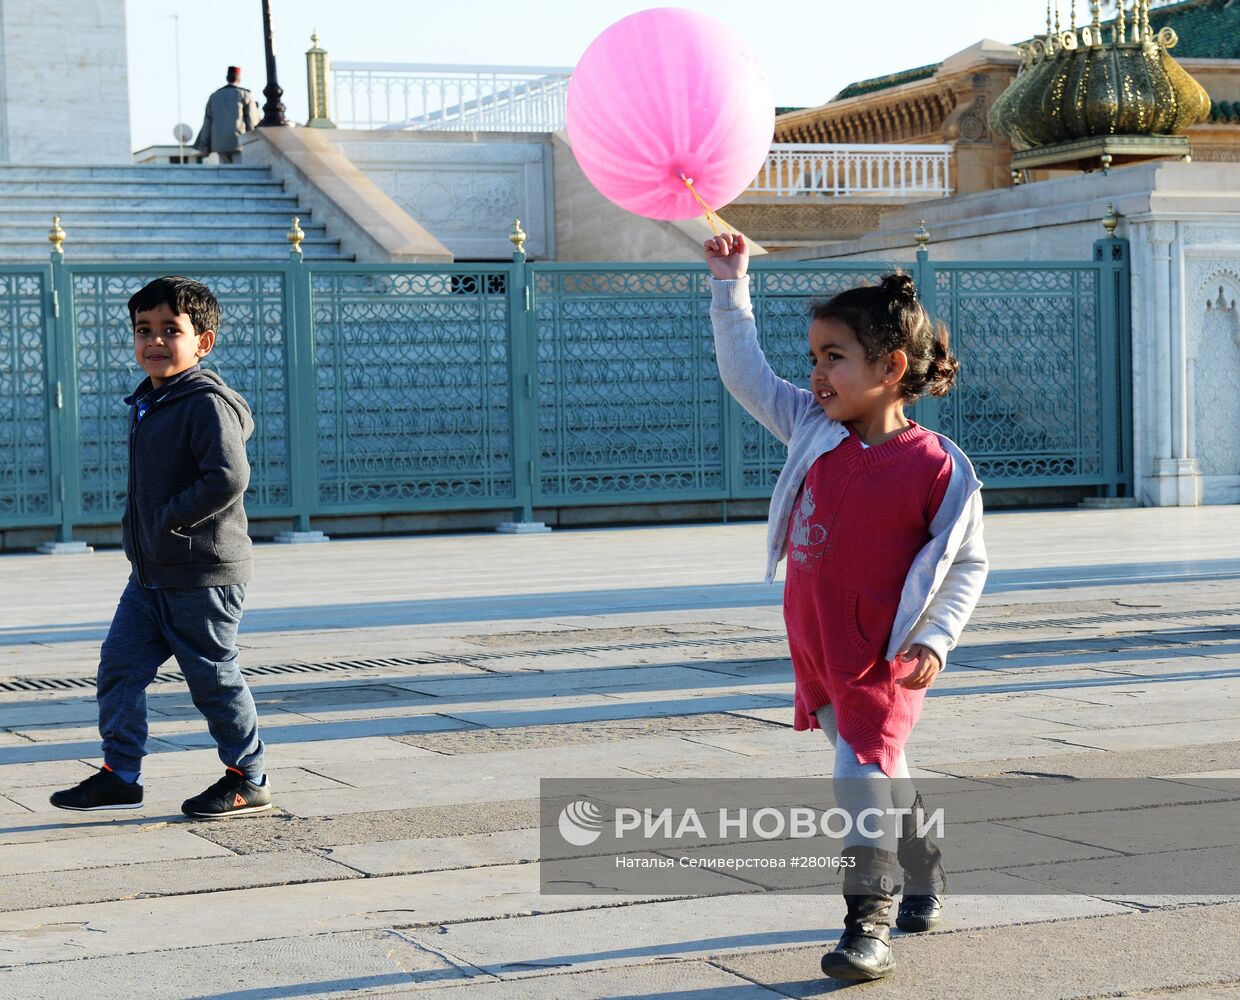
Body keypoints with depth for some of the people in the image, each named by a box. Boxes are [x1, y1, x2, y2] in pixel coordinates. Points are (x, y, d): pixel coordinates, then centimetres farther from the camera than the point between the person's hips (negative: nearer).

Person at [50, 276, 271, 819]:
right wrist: (137, 527, 10)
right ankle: (120, 774, 15)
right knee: (119, 665, 7)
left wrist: (169, 521, -21)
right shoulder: (148, 403, 13)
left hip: (202, 574, -9)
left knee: (213, 677, 2)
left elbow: (228, 478, -27)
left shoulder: (206, 403, -16)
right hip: (150, 573, 9)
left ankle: (248, 780, 15)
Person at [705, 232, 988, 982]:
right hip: (816, 650, 7)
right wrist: (731, 286, 4)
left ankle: (869, 924, -4)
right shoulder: (814, 430, 0)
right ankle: (926, 881, 40)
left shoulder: (934, 466, -16)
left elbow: (968, 563, -8)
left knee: (862, 774, -14)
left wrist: (934, 640, -16)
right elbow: (746, 375, 9)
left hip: (884, 658, -6)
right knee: (880, 774, 20)